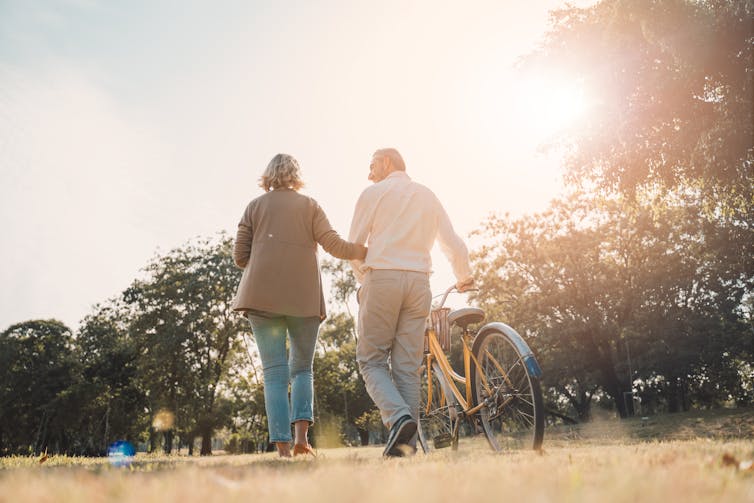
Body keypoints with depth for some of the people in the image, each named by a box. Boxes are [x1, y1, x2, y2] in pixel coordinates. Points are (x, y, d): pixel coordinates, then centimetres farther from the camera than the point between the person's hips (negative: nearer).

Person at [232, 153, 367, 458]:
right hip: (304, 297, 0)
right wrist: (368, 251, 10)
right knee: (302, 368, 12)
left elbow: (240, 256, 9)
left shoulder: (254, 207, 13)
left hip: (262, 296, 1)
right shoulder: (309, 205, 9)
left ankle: (282, 447, -5)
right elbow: (333, 245, -1)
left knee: (275, 373, 3)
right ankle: (301, 436, -5)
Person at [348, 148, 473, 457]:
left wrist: (364, 278, 20)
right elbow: (455, 247, 15)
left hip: (382, 278, -4)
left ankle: (398, 416, -18)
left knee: (372, 360, 4)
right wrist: (464, 278, 32)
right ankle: (407, 442, 2)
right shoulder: (428, 196, 18)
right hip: (418, 283, 4)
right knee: (407, 366, 6)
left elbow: (353, 246, 2)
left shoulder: (374, 193, 6)